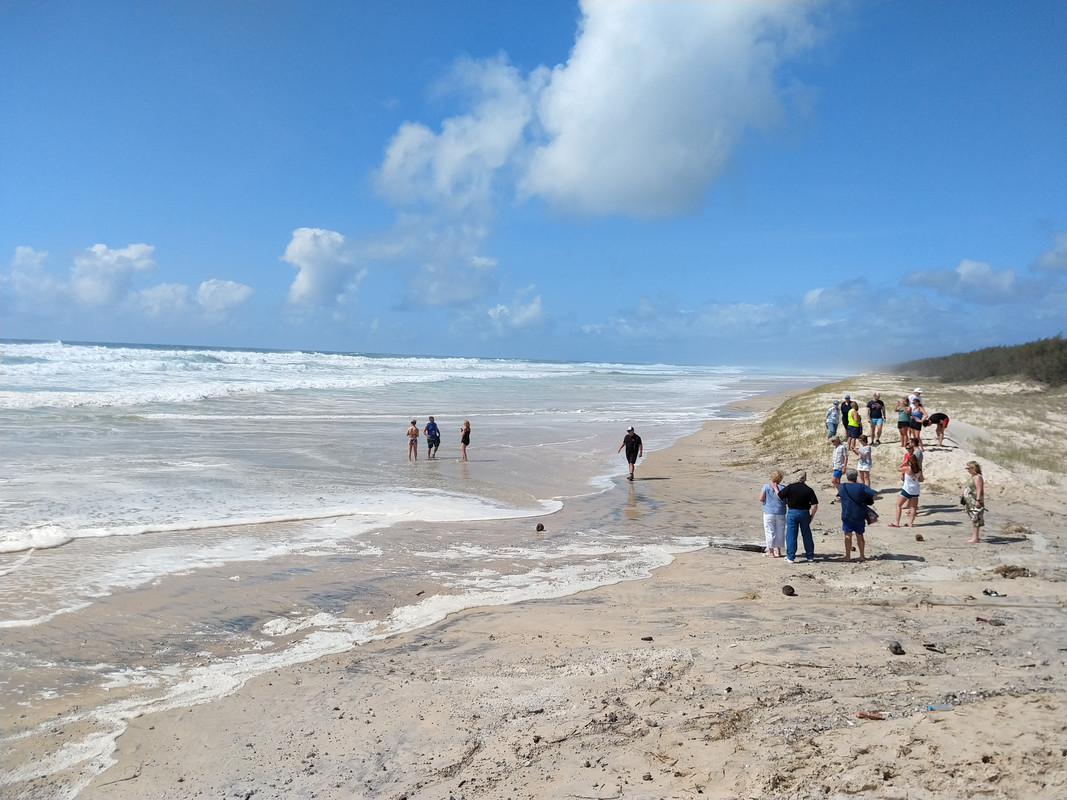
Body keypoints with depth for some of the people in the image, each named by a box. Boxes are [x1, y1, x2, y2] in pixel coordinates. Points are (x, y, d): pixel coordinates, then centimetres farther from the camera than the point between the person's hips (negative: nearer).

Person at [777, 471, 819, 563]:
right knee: (807, 535, 15)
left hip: (792, 513, -2)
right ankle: (810, 556, 25)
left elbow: (779, 496, -4)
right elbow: (815, 505, -7)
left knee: (791, 535, 4)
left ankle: (791, 557, 4)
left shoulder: (791, 487, -9)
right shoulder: (809, 490, -4)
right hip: (804, 513, 2)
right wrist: (811, 516, 5)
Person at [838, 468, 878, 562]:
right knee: (860, 536, 12)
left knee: (848, 536, 6)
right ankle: (862, 556, 20)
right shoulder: (861, 487, -5)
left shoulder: (842, 487, -2)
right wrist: (869, 500, 8)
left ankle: (848, 556, 8)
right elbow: (875, 494, -9)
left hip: (847, 515, -1)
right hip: (860, 516, 1)